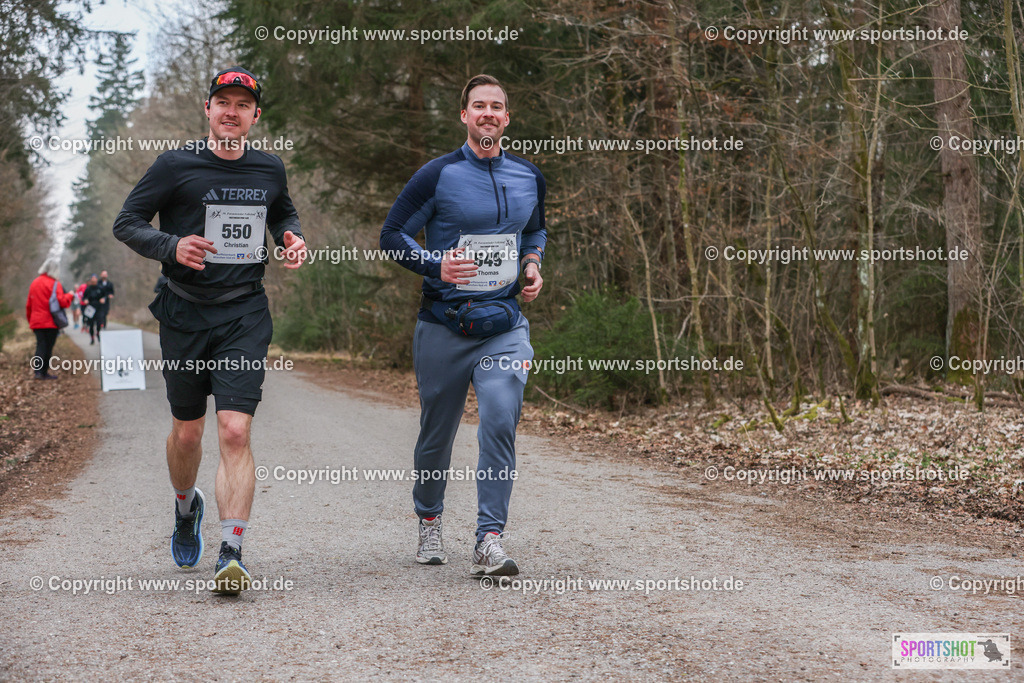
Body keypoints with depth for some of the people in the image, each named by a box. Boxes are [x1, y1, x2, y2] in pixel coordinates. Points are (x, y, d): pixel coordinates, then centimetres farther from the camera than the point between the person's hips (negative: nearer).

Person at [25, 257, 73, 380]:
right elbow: (62, 302, -17)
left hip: (36, 323, 5)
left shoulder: (34, 283, 11)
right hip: (51, 323, -5)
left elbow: (29, 304, 14)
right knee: (48, 347, 4)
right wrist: (70, 295, 2)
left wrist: (30, 320, 22)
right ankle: (44, 372, 6)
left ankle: (37, 371, -13)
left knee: (40, 346, 3)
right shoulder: (54, 284, -9)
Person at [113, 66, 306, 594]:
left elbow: (283, 214, 27)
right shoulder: (175, 166, -4)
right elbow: (127, 222, -1)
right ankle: (186, 508, 43)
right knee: (187, 431, 12)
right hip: (186, 313, -1)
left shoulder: (270, 170, 7)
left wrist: (291, 236, 4)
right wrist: (172, 246, -19)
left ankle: (231, 555, -15)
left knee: (235, 431, -13)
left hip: (245, 314, 1)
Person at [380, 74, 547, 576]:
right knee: (437, 433, 9)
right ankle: (429, 521, 35)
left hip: (504, 326, 2)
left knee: (500, 423, -16)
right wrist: (436, 266, -17)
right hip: (443, 327, -2)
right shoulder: (438, 175, -4)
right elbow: (392, 235, -2)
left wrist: (532, 263, 7)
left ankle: (490, 541, -14)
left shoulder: (528, 178, 9)